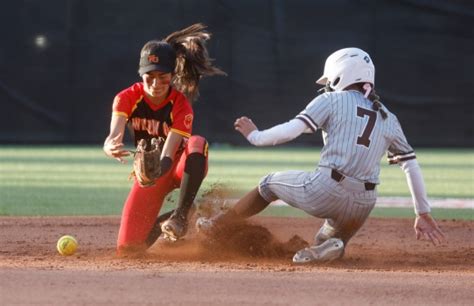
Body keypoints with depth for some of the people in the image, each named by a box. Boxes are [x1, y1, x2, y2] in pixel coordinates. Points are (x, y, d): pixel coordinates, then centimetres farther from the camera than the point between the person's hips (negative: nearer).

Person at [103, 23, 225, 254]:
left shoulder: (180, 105, -24)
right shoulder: (127, 98, -17)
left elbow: (168, 156, -34)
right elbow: (113, 137, -34)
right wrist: (111, 147, -60)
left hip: (179, 166, -3)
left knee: (197, 143, -40)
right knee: (128, 247, -8)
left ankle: (180, 215, -31)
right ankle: (163, 224, 25)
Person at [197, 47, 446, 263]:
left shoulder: (332, 100, 4)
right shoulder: (388, 119, 17)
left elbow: (291, 130, -7)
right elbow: (411, 164, 17)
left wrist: (255, 136, 10)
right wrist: (423, 213, 21)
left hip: (325, 191, -4)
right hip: (363, 205, 4)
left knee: (270, 184, 23)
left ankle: (216, 224, 25)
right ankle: (328, 246, -9)